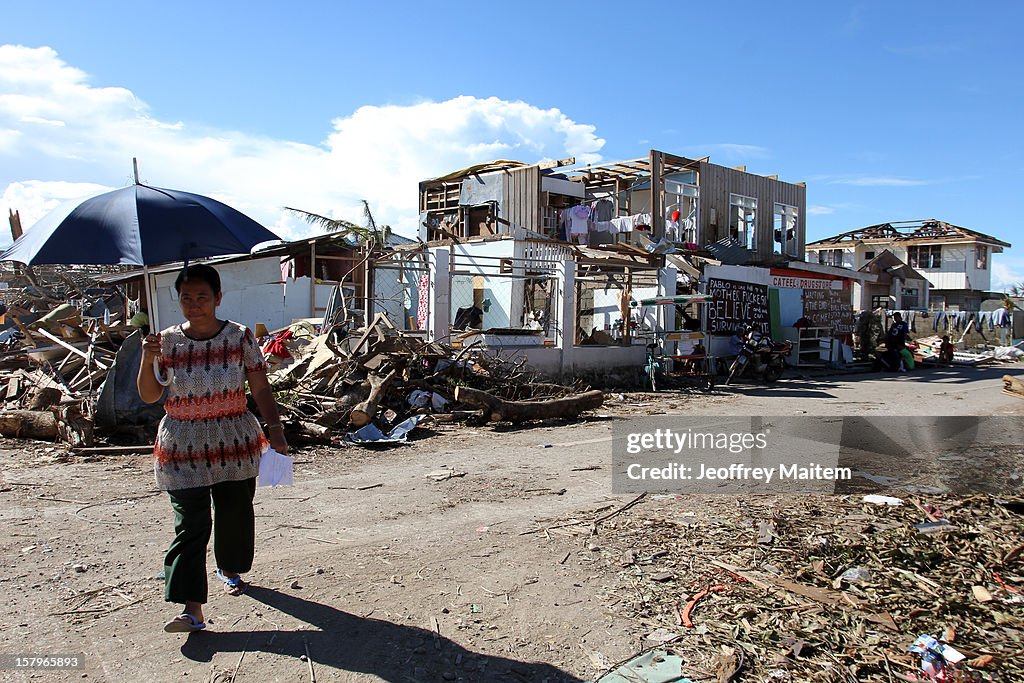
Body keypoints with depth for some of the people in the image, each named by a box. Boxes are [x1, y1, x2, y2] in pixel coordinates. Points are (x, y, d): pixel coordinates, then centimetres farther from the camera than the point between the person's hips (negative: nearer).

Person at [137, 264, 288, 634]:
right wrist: (147, 359, -15)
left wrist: (275, 429, -9)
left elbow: (261, 388, -2)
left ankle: (229, 569, 42)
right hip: (183, 449, 0)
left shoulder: (240, 336, -4)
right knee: (190, 524, -6)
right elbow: (149, 396, 2)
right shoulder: (167, 341, -2)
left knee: (235, 514, 14)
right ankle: (192, 609, -3)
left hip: (235, 443, 1)